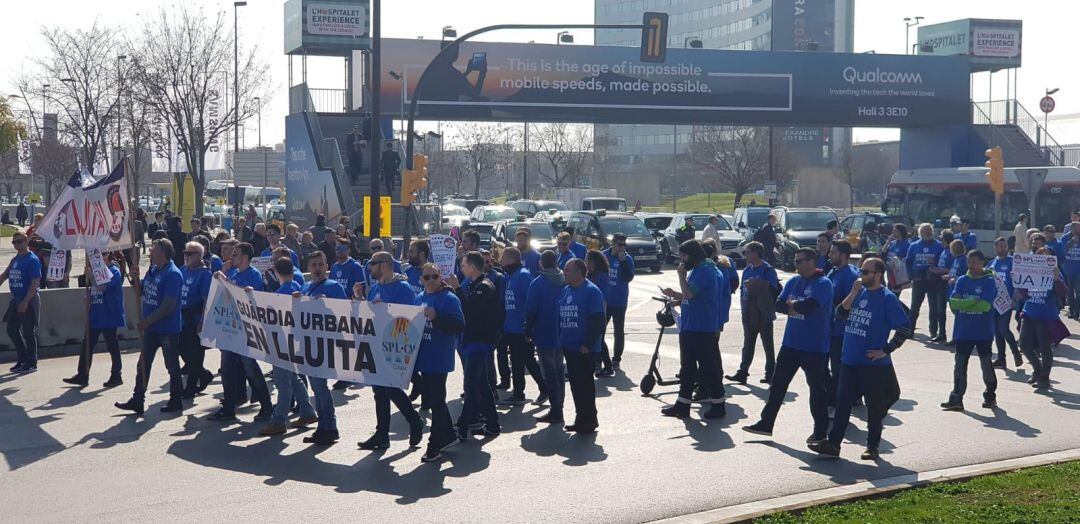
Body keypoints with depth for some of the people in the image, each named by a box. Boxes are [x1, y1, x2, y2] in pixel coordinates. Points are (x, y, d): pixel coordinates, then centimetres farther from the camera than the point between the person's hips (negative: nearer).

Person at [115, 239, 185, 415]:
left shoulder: (172, 274, -18)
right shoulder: (152, 270, 9)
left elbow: (169, 306, -22)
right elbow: (142, 292, 19)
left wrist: (147, 320, -21)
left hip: (168, 329, -8)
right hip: (151, 328, 8)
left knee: (172, 366, 5)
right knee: (143, 365, 10)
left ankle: (176, 401, 16)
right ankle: (137, 401, 15)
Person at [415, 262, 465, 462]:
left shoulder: (449, 299, -11)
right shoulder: (419, 298, 13)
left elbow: (459, 326, -20)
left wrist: (436, 318, -29)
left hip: (439, 360, -8)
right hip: (423, 358, 8)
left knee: (436, 401, -3)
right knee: (431, 399, 17)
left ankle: (435, 444, 5)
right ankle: (448, 434, 31)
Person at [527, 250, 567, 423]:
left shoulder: (537, 284, -14)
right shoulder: (565, 282, 1)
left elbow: (530, 311, -13)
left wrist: (528, 332, -1)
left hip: (544, 336, -6)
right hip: (562, 335, 6)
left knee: (549, 373, -1)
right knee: (559, 370, 17)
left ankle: (556, 411, -2)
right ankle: (558, 407, 23)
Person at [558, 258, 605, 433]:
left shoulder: (591, 291, -11)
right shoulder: (566, 291, 13)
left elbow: (598, 320, -16)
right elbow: (561, 317, 20)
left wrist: (588, 344, -19)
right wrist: (561, 340, 12)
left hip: (585, 349, -8)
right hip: (569, 347, 8)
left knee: (584, 383, -4)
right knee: (575, 383, 11)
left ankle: (589, 420, 6)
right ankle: (581, 419, 20)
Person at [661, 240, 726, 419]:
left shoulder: (705, 271, -16)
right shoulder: (695, 270, 16)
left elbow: (689, 293, -25)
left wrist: (681, 275, -12)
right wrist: (674, 294, 9)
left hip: (702, 329, -10)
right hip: (689, 327, 10)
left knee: (708, 367, -2)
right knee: (687, 367, 12)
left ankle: (718, 404, 7)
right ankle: (682, 404, 18)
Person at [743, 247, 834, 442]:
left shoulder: (823, 284, -13)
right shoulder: (793, 281, 10)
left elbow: (809, 306, -26)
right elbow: (779, 304, 4)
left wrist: (791, 304, -7)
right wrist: (798, 307, -14)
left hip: (815, 347, -7)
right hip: (791, 343, 7)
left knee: (816, 387, 3)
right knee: (778, 383, 11)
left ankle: (821, 431, 14)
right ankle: (766, 423, 20)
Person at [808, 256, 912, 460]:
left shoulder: (887, 298, -10)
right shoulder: (859, 292, 9)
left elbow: (905, 327, -13)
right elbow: (841, 314, 3)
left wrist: (886, 350, -13)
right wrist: (853, 293, -8)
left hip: (874, 364, -6)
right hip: (849, 361, 6)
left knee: (875, 406, 6)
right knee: (843, 403, 5)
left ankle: (873, 446, 17)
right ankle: (833, 443, 8)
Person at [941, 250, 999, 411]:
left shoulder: (989, 281, -6)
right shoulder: (962, 280, 7)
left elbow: (985, 305, -18)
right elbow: (953, 302, -4)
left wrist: (963, 305, -9)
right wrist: (973, 302, -14)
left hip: (983, 331, -4)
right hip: (963, 331, 4)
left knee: (986, 364, 8)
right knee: (960, 365, 3)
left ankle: (990, 396, 24)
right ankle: (956, 399, 5)